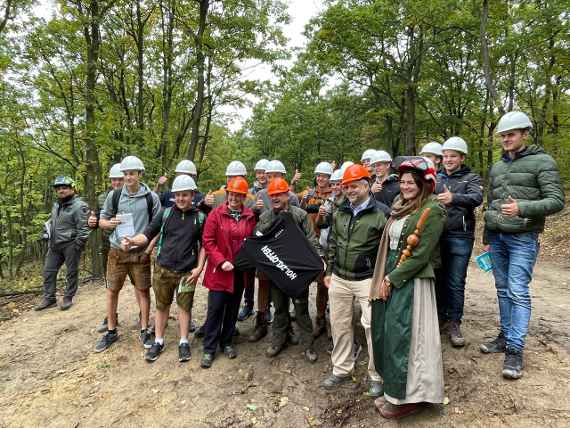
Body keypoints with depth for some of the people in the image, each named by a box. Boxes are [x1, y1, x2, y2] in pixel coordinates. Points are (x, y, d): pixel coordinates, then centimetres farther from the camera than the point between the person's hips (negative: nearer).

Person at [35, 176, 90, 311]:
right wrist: (49, 237, 16)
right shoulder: (56, 205, 14)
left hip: (70, 245, -8)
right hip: (55, 245, 8)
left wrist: (78, 246, -21)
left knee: (72, 272, 4)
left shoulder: (79, 206, -14)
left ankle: (68, 298, 16)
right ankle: (49, 298, 22)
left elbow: (83, 228, -19)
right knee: (48, 271, 11)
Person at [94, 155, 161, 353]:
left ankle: (144, 331, 22)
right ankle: (111, 331, 26)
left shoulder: (151, 197, -2)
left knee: (143, 291, 6)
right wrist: (109, 223, -13)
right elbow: (102, 220, 10)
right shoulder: (114, 195, 3)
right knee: (112, 291, 9)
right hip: (117, 250, 2)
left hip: (141, 252, -2)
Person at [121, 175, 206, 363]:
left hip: (187, 272, -1)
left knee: (184, 306, 8)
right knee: (162, 306, 13)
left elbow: (204, 245, 5)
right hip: (163, 269, 1)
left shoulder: (200, 217, 0)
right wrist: (132, 241, -22)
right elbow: (147, 235, -3)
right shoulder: (165, 213, 1)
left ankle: (184, 343, 25)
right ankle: (158, 342, 29)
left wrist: (199, 267, -2)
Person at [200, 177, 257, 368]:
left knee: (233, 308, 15)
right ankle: (209, 349, 15)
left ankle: (226, 342, 32)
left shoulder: (250, 217, 2)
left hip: (240, 271, 3)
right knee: (215, 309, 1)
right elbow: (208, 241, -9)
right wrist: (221, 261, -17)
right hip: (220, 270, -3)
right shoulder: (216, 214, -7)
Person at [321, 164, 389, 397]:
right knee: (339, 325, 13)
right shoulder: (339, 213, 10)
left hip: (368, 279, -5)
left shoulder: (382, 212, -8)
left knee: (372, 326, -1)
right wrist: (329, 271, 15)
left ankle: (376, 376, 20)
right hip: (339, 279, 6)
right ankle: (341, 370, 30)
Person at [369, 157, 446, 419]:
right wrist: (384, 278, 6)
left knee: (403, 337, 1)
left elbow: (421, 255, -16)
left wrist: (392, 279, -14)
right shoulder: (400, 207, 12)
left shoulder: (432, 211, -11)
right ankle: (394, 392, 30)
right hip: (390, 279, 8)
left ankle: (408, 397, 20)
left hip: (412, 282, -8)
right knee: (386, 334, 13)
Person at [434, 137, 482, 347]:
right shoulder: (436, 177, 13)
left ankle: (454, 323, 17)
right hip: (436, 234, 3)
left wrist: (454, 198, -37)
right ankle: (440, 315, 29)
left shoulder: (471, 178, 2)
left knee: (456, 282, 4)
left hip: (460, 237, -3)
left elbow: (477, 198, -18)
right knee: (439, 278, 12)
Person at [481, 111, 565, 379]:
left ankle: (515, 350, 0)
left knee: (518, 292, -7)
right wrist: (487, 239, 18)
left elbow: (557, 201, -10)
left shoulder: (542, 161, -3)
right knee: (503, 290, 11)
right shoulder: (496, 168, 15)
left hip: (523, 238, -6)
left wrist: (522, 208, -26)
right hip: (497, 237, 6)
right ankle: (505, 336, 23)